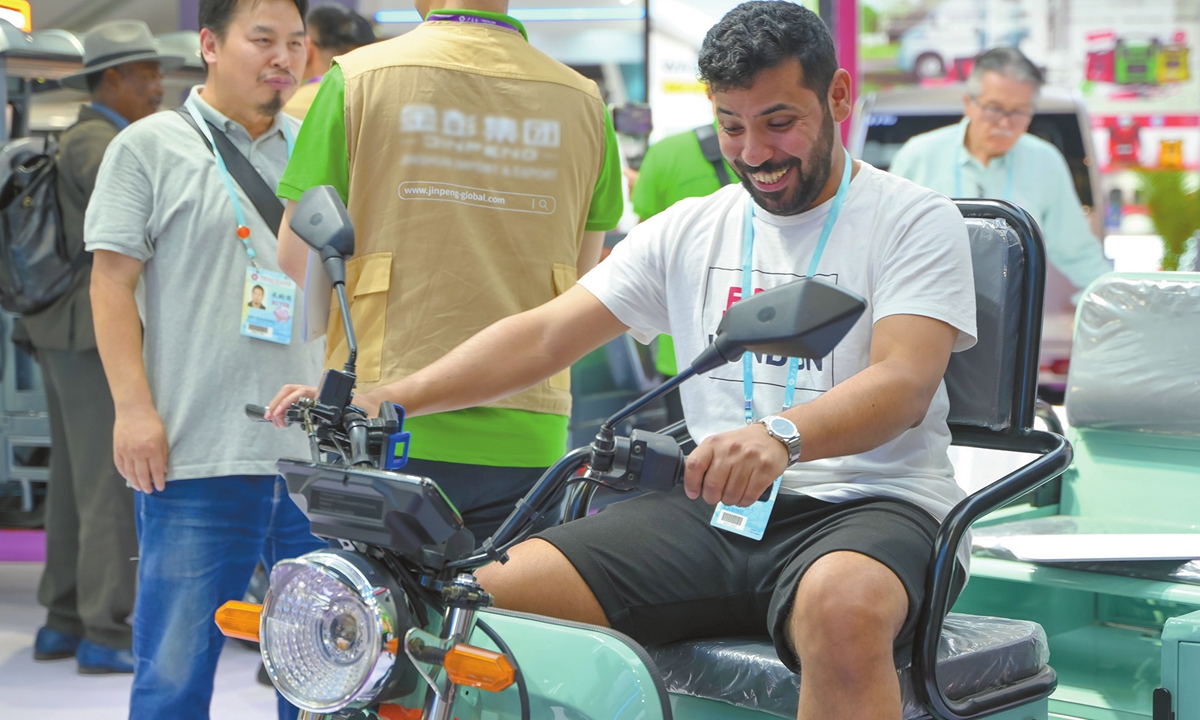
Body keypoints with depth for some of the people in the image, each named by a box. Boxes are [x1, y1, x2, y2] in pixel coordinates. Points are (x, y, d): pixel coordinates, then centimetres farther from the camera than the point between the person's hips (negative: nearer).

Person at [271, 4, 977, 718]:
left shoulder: (916, 219, 2)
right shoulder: (688, 229, 16)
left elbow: (903, 383, -14)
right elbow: (545, 334, 10)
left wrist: (783, 435, -36)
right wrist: (380, 401, -3)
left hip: (868, 505, -4)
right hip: (711, 509, 4)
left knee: (843, 608, -41)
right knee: (479, 595, -15)